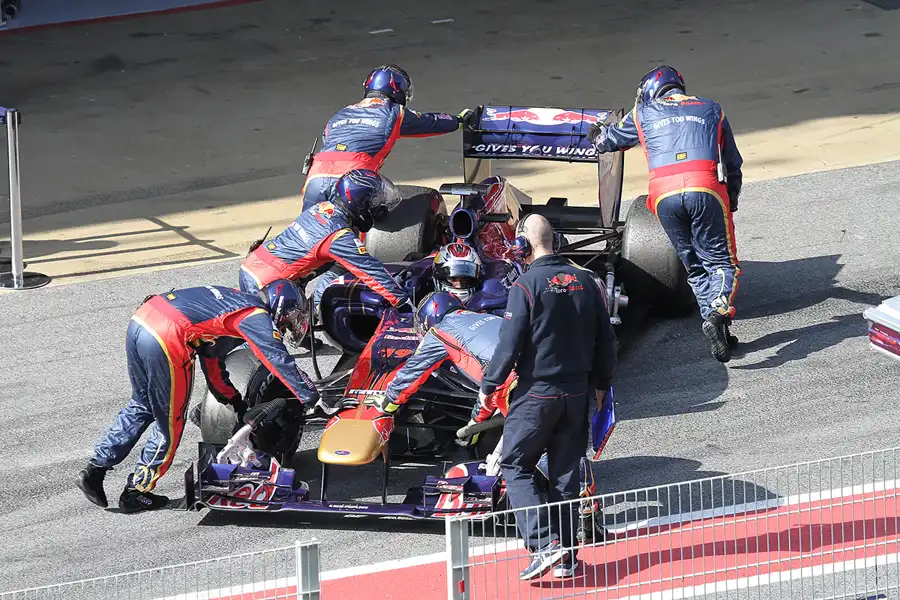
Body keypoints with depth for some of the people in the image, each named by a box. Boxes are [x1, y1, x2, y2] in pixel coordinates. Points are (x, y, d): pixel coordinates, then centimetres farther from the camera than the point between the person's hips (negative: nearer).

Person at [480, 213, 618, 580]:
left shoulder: (526, 286, -14)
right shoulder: (584, 281, 3)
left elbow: (509, 345, -15)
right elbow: (606, 339, 9)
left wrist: (488, 385, 0)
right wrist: (602, 383, 22)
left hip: (536, 392, -5)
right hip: (577, 394, 5)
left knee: (515, 467, 6)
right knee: (566, 473, 12)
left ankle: (544, 543, -9)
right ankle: (567, 557, 14)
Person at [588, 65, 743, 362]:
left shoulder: (644, 113, 24)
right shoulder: (711, 110, 26)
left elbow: (607, 140, 40)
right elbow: (733, 163, 28)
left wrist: (597, 135, 64)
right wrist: (731, 202, 41)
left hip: (664, 195, 1)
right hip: (706, 189, -1)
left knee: (695, 267, 13)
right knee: (721, 262, 0)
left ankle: (715, 328, 3)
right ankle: (719, 312, -27)